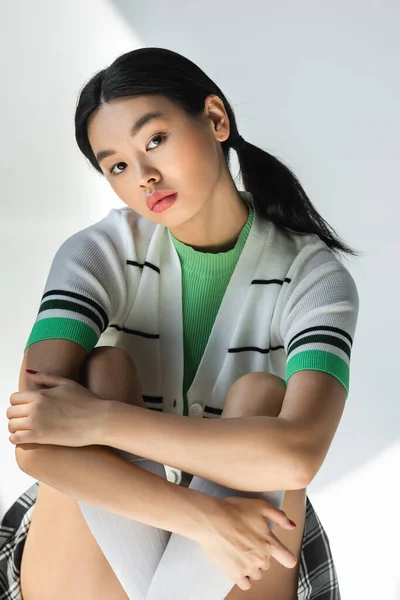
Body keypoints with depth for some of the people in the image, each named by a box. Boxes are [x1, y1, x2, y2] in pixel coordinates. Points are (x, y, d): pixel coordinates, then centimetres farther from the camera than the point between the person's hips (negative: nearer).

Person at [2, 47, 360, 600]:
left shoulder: (313, 275, -11)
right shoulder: (100, 253, -10)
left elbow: (297, 454, -30)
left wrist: (99, 418, -29)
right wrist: (203, 516, -29)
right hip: (93, 551, 1)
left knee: (259, 395, -24)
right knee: (105, 369, -21)